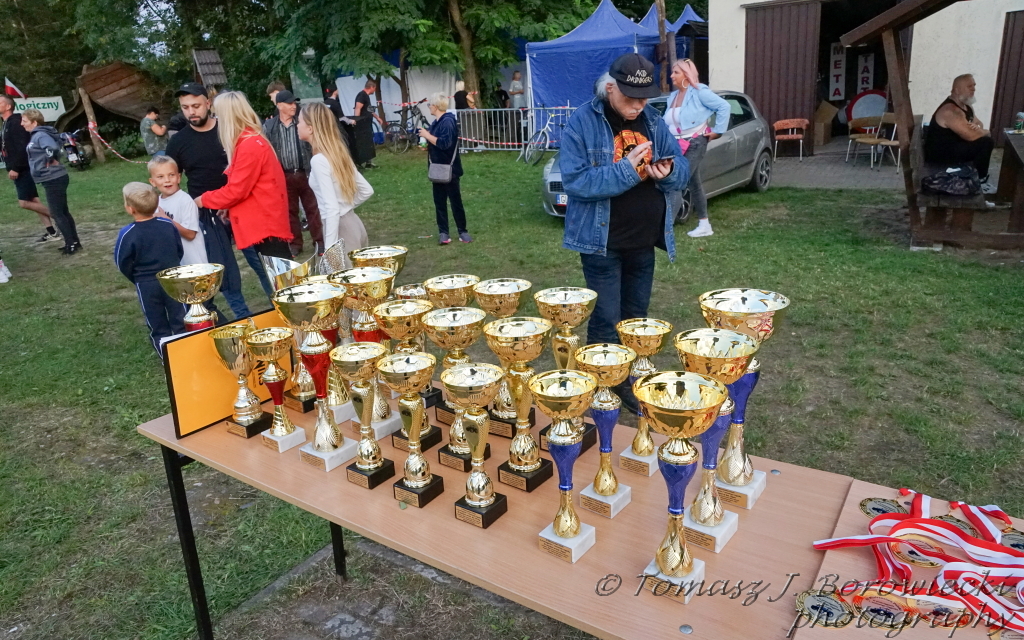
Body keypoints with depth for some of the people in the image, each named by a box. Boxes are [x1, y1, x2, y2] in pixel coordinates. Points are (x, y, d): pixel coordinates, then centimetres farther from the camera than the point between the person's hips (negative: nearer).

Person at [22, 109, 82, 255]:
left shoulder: (40, 135, -16)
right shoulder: (35, 135, 14)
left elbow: (52, 147, -34)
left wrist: (49, 161, -17)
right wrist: (53, 160, 8)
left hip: (54, 179, -10)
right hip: (53, 179, 10)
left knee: (57, 214, -3)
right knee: (63, 212, 15)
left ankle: (71, 244, 2)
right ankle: (74, 242, 22)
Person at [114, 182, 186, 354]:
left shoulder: (127, 234, -17)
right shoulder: (168, 225, -7)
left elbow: (123, 263, -8)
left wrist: (137, 279, 9)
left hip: (147, 285, -2)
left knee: (158, 327, 11)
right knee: (180, 321, 14)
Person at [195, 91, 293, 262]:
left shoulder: (249, 146, -16)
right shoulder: (252, 141, 14)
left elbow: (236, 190, -14)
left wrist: (204, 200, 0)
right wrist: (228, 207, 11)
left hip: (266, 222, -10)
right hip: (263, 221, 10)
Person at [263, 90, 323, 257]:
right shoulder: (268, 127, 0)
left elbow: (313, 146, -1)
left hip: (305, 173, -1)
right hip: (284, 176, 1)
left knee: (313, 208, 5)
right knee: (289, 211, 11)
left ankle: (319, 241, 15)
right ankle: (295, 243, 23)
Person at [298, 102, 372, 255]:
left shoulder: (319, 160, -17)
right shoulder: (338, 152, 7)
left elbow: (332, 209, -23)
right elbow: (367, 190, 12)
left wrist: (330, 248, -23)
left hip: (339, 228, -8)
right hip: (353, 223, 8)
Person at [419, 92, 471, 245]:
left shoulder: (448, 121, -17)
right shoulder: (436, 122, 11)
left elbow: (444, 143, -28)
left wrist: (427, 135, -19)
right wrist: (426, 144, 4)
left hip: (450, 169, -9)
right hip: (438, 169, 9)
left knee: (455, 200, 0)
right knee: (439, 201, 8)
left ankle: (463, 231, 10)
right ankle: (443, 232, 12)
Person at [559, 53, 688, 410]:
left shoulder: (653, 121, 6)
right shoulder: (583, 123, -11)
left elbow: (683, 171, 7)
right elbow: (574, 180, -20)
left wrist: (669, 172, -16)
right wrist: (626, 169, -27)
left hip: (644, 241, 6)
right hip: (602, 242, -5)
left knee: (636, 319, 16)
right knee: (605, 323, 0)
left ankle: (630, 383, 31)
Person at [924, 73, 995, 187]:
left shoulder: (966, 105, 9)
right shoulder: (951, 111, -25)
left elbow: (979, 123, 19)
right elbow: (971, 136, -28)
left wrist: (978, 128, -8)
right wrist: (985, 132, -4)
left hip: (952, 146, 11)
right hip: (939, 154, -11)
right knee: (986, 142, -16)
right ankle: (979, 179, 2)